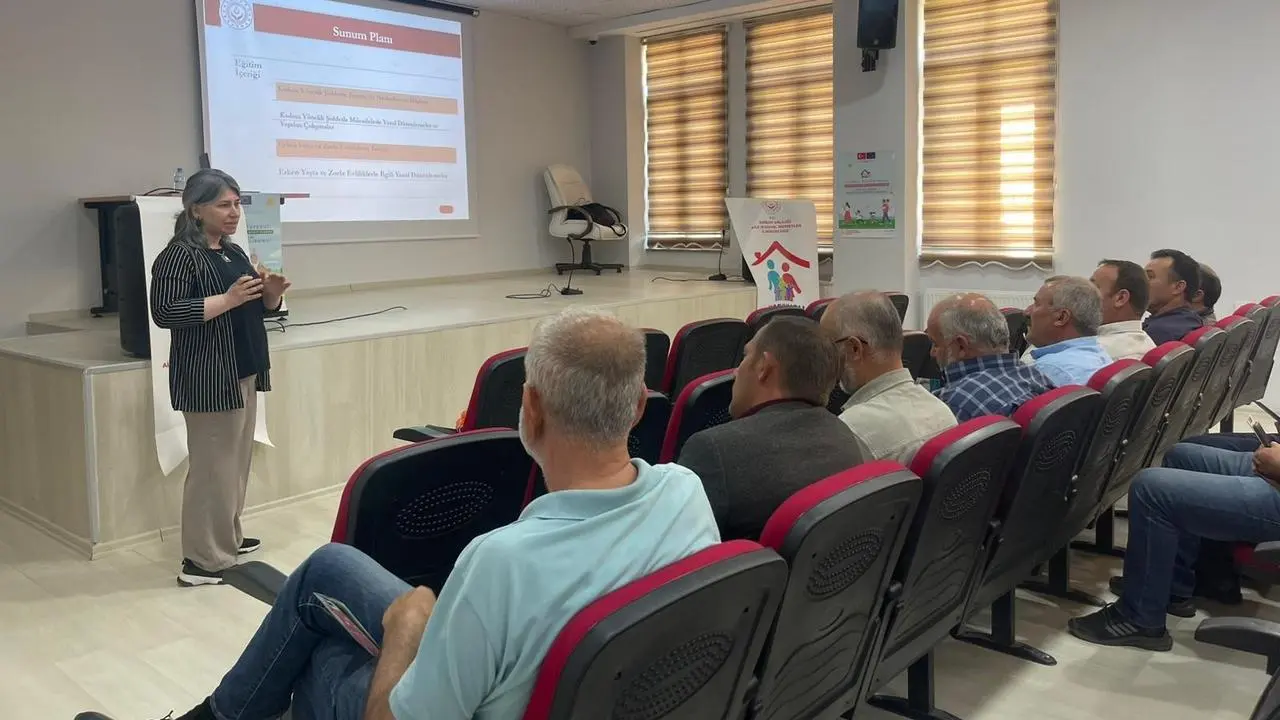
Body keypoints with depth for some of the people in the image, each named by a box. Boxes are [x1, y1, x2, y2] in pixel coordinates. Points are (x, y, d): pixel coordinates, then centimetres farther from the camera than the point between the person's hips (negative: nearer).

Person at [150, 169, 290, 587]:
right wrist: (228, 299, -25)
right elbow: (164, 313, -21)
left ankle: (228, 538, 27)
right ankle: (204, 560, 1)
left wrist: (272, 294, -1)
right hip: (207, 379, -9)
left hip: (243, 374, 9)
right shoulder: (179, 255, -11)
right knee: (213, 467, -6)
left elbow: (257, 307, 22)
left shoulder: (235, 252, 14)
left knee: (236, 463, 15)